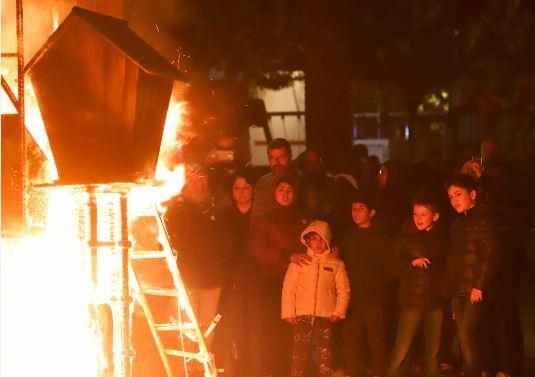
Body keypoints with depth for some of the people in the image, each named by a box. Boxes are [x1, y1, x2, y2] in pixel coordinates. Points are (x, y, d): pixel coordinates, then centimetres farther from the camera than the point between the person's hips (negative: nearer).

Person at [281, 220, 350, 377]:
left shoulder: (336, 264, 6)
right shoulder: (299, 262, 4)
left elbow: (343, 290, 7)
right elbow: (289, 288, 2)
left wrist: (338, 312, -2)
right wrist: (289, 313, -4)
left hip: (325, 317, 1)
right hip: (302, 316, 0)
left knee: (325, 355, 2)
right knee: (299, 354, -2)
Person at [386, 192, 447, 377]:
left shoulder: (440, 239, 10)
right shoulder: (405, 237, 1)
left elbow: (445, 268, 16)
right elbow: (394, 265, -3)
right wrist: (412, 262, -21)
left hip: (435, 300, 3)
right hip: (412, 299, -3)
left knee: (433, 350, 8)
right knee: (402, 348, -10)